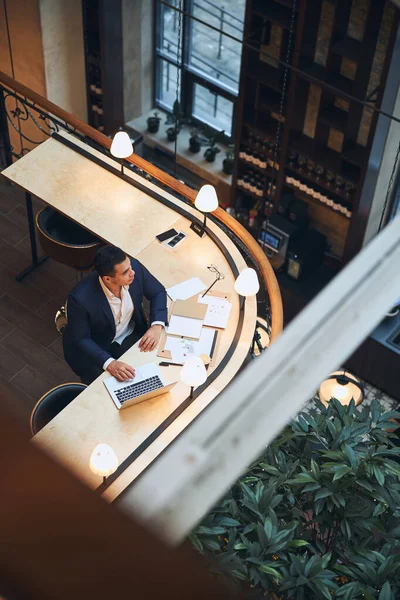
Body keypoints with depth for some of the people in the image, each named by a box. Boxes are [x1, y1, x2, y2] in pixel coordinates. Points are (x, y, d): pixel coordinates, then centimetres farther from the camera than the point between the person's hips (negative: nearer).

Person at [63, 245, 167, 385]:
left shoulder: (135, 267, -22)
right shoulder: (80, 298, -34)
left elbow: (158, 293, -5)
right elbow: (80, 339, -22)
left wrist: (157, 326, -21)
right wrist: (109, 363, -36)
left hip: (131, 335, 4)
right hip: (94, 349, -4)